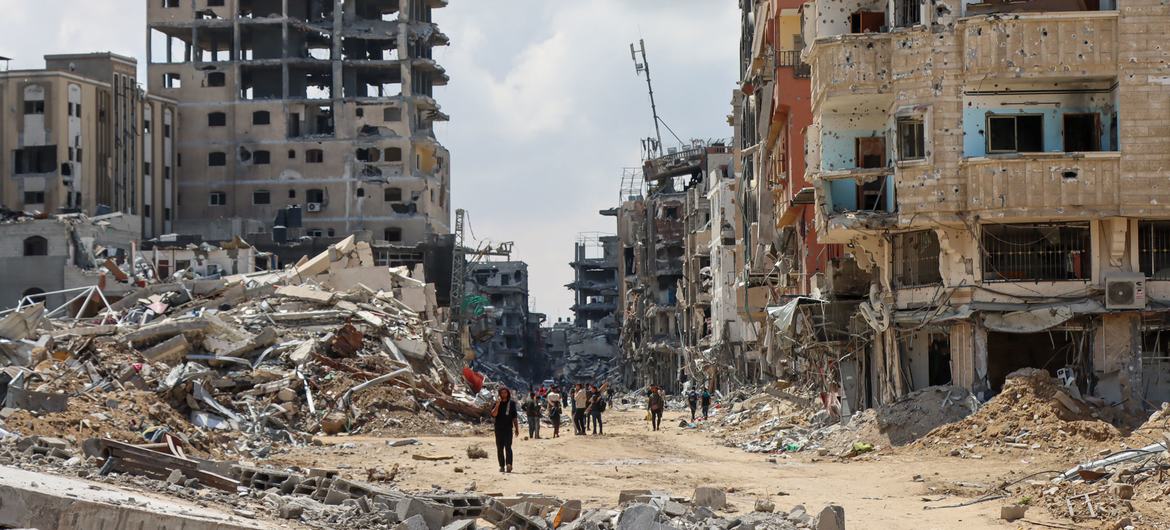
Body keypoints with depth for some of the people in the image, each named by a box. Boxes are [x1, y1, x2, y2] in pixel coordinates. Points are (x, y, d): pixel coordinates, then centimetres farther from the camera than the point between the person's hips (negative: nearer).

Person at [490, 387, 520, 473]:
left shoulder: (512, 403, 7)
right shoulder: (497, 403, 5)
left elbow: (515, 417, 11)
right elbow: (493, 414, -8)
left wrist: (517, 428, 8)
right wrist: (497, 405, -18)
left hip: (508, 428, -2)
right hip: (499, 429, 2)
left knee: (508, 447, -15)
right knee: (500, 448, 5)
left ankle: (509, 465, -27)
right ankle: (502, 466, 12)